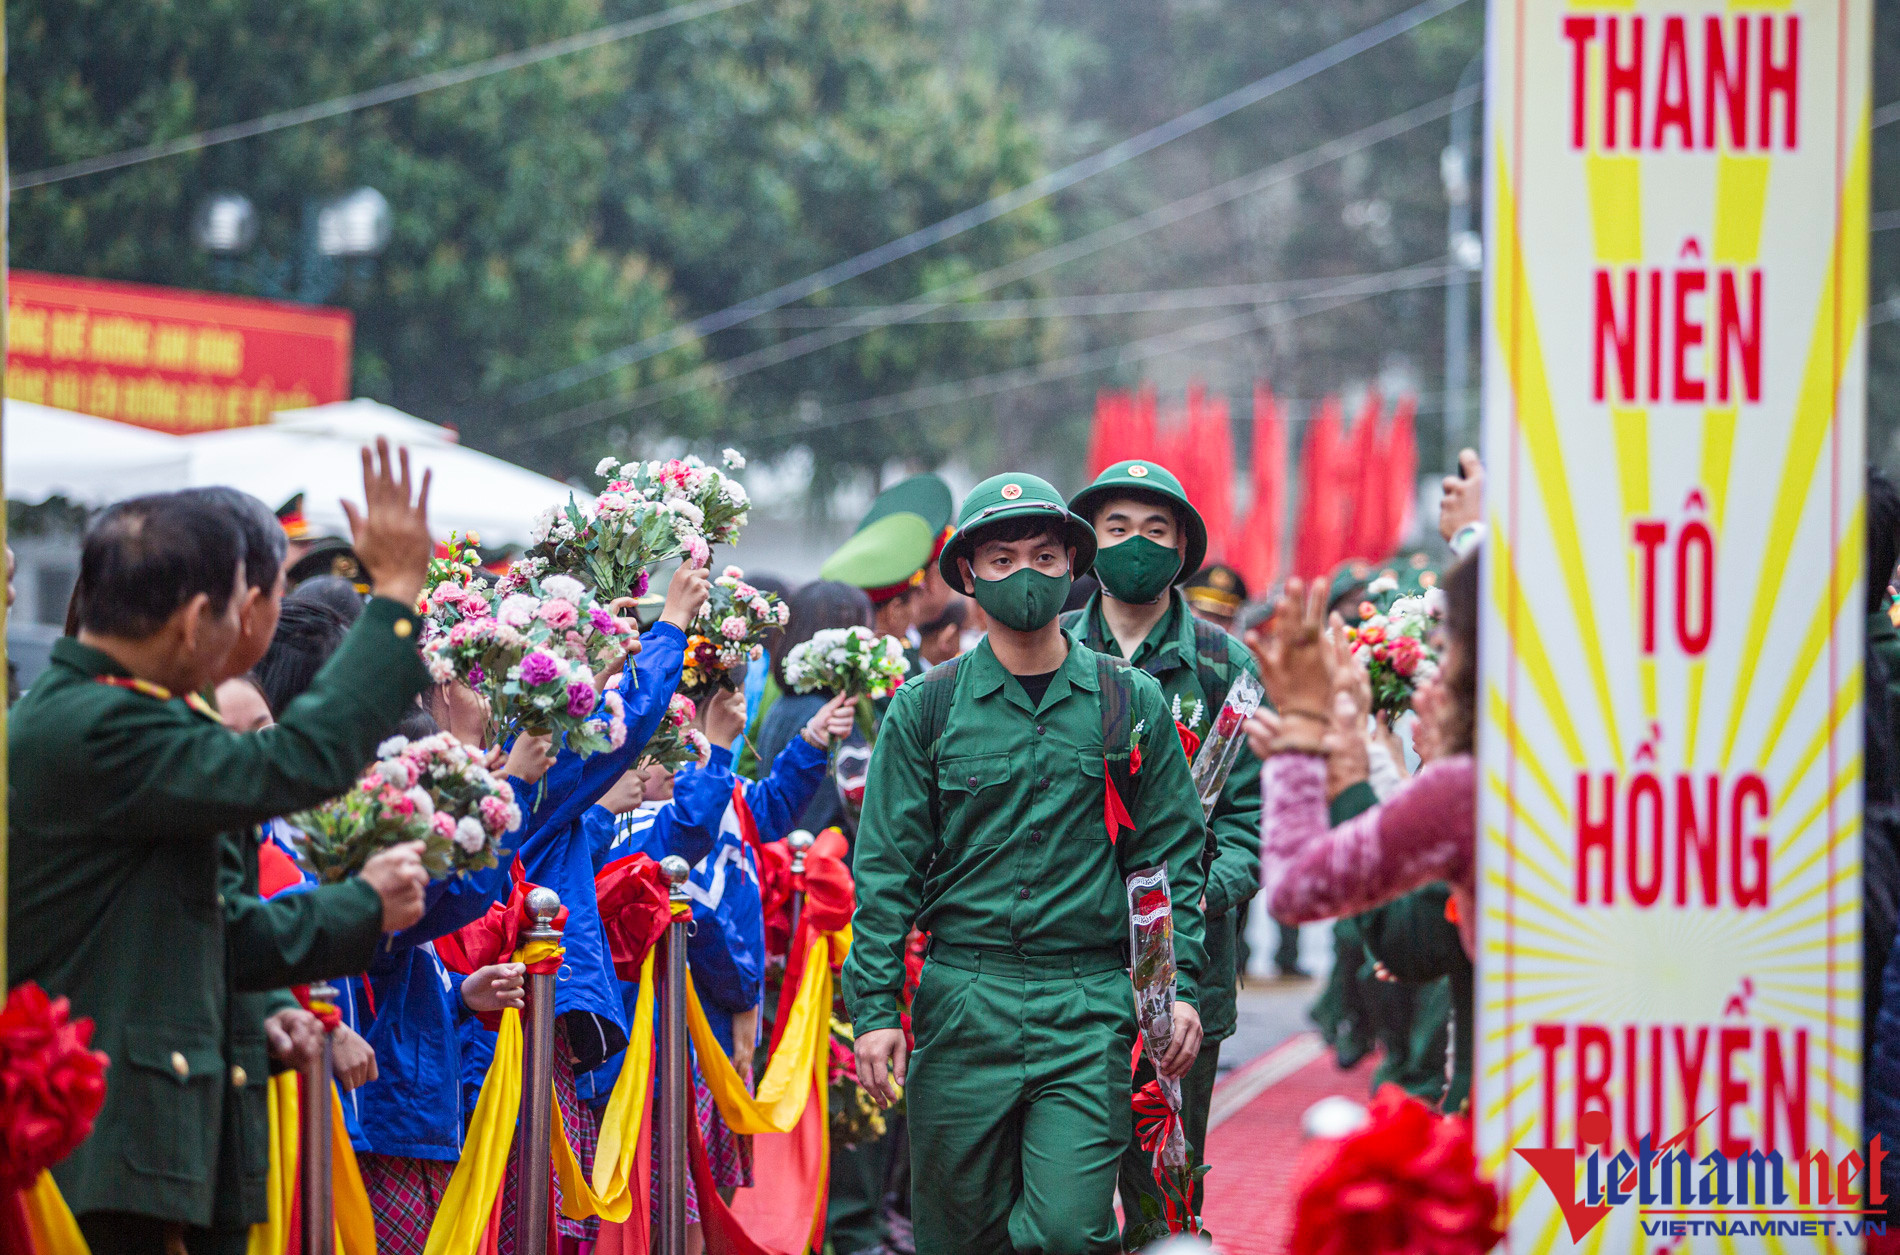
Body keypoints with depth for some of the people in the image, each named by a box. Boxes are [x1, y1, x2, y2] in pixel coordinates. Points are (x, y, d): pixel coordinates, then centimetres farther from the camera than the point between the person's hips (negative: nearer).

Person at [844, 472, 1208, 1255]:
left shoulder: (1131, 704, 7)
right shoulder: (927, 707, 5)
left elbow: (1171, 855, 10)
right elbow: (886, 867, 4)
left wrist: (1179, 985, 0)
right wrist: (874, 1006, -3)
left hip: (1089, 1010, 0)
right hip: (962, 1002, 1)